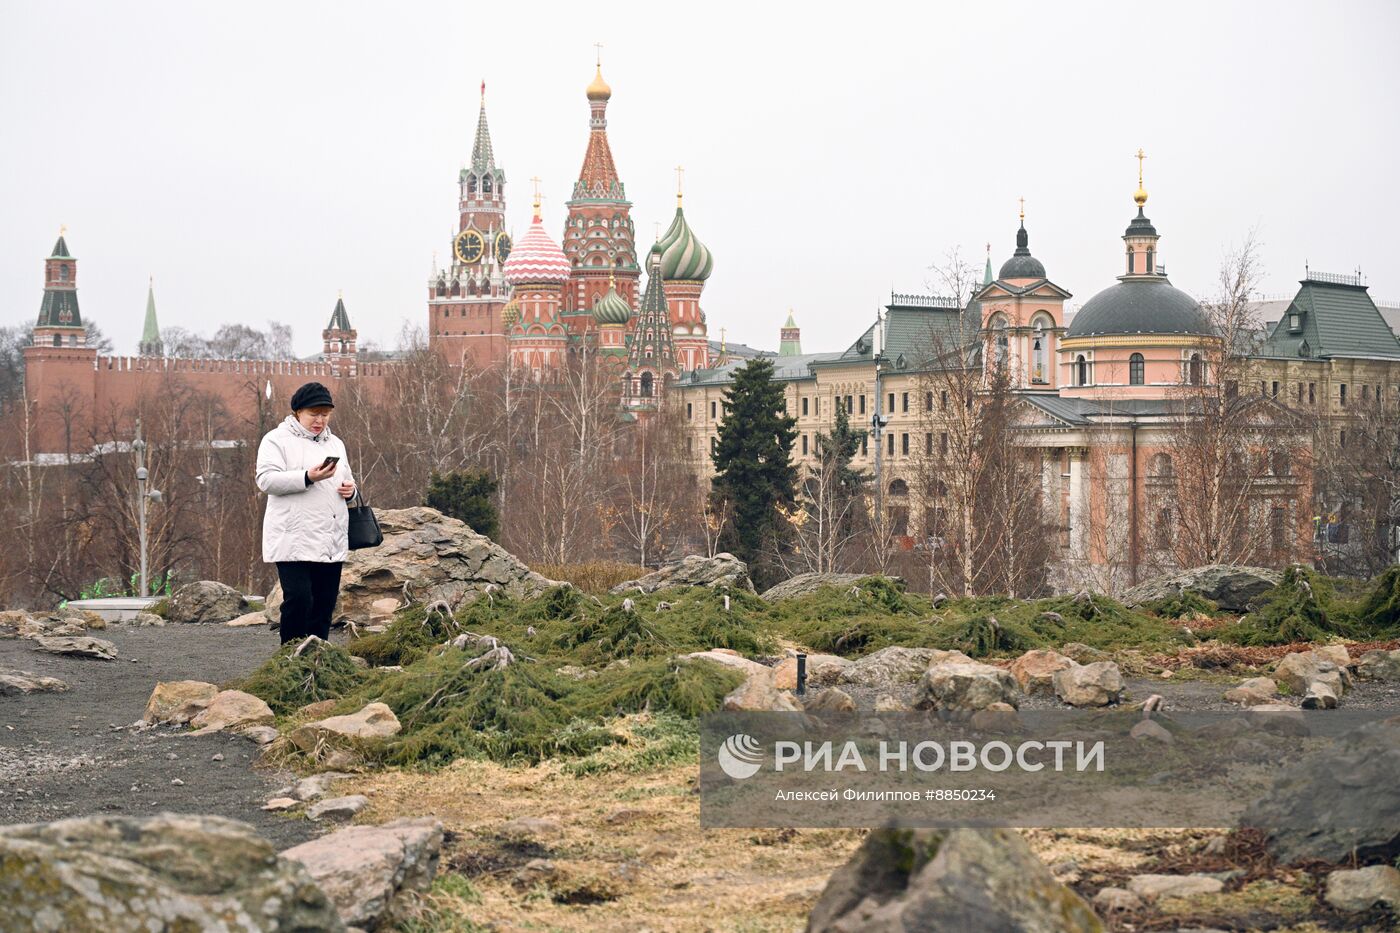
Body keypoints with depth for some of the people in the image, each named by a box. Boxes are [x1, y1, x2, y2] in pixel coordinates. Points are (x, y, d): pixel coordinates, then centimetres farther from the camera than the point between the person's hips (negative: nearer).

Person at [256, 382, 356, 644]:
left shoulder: (335, 443, 21)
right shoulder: (277, 440, 0)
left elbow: (346, 479, 32)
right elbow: (266, 479, -13)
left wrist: (350, 489, 7)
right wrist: (307, 478, -24)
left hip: (331, 541, 7)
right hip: (294, 541, -7)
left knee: (324, 603, 6)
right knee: (298, 599, -15)